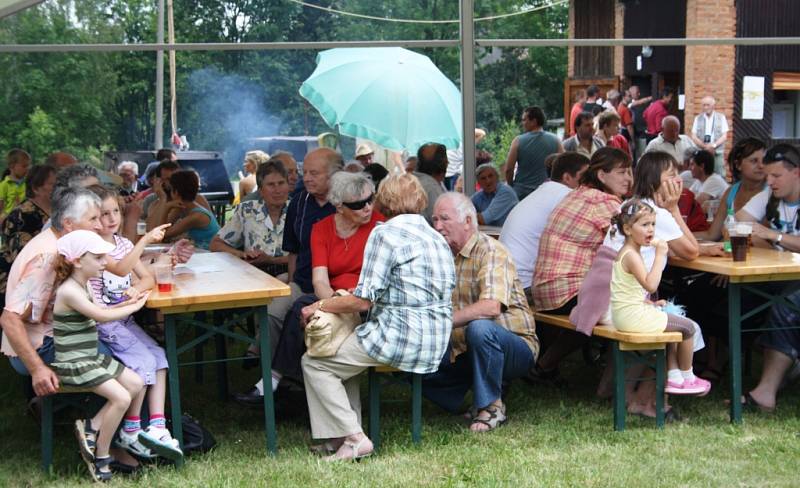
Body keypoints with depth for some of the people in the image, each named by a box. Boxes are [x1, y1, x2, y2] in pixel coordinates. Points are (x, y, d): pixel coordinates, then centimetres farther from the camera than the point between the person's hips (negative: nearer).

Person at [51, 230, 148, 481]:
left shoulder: (81, 286, 9)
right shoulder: (69, 291, -20)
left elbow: (98, 313, 17)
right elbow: (101, 316, -23)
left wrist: (126, 303, 3)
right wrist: (134, 306, -10)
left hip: (91, 357, 10)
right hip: (74, 364, -10)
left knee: (135, 384, 5)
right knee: (121, 398, -20)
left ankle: (91, 428, 8)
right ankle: (101, 456, -3)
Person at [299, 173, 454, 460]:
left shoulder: (385, 233, -10)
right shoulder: (438, 238, 16)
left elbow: (363, 300, -15)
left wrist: (320, 306, 0)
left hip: (400, 339, -9)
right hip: (435, 346, 9)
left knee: (314, 363, 3)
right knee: (345, 351, 28)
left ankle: (353, 438, -5)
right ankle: (347, 432, 19)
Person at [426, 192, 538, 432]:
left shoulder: (490, 251, -17)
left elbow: (491, 307, -32)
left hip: (515, 346, -7)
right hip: (465, 349, 7)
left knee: (479, 327, -38)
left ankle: (491, 405, -17)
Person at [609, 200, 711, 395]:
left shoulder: (626, 252, 12)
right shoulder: (631, 255, -20)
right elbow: (650, 285, -33)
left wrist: (650, 303, 13)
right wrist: (660, 255, -29)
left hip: (627, 314, 10)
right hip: (633, 315, -10)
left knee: (672, 325, 27)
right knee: (688, 327, 1)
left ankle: (674, 377, 24)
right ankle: (687, 377, 18)